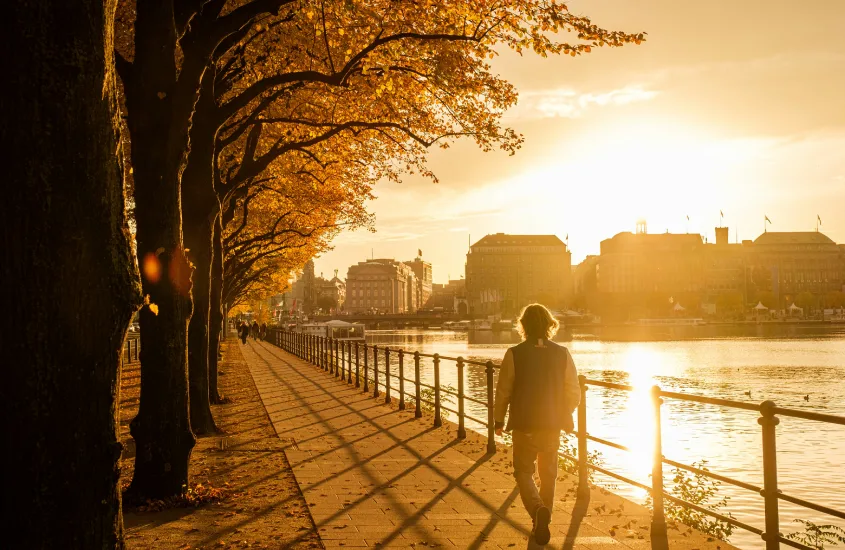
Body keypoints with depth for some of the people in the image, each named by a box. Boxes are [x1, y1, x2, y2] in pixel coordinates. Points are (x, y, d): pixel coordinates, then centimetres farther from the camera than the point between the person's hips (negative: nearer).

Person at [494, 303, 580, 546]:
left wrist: (499, 420, 8)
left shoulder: (514, 354, -11)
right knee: (548, 475, 18)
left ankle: (538, 510, -15)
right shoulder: (563, 354, -5)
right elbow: (574, 394, 0)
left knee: (524, 472, 11)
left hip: (524, 426, -2)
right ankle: (541, 523, 27)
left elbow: (503, 391, -7)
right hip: (552, 426, 2)